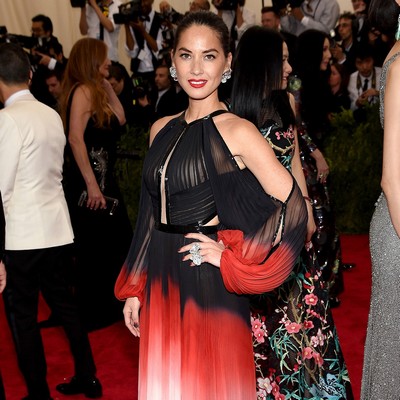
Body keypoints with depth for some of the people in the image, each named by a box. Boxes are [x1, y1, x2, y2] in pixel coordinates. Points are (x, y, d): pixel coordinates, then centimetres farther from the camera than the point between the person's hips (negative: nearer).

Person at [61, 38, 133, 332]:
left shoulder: (96, 90, 13)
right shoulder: (83, 90, -15)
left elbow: (120, 119, 13)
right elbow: (75, 138, -23)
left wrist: (107, 85, 10)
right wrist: (91, 185, -25)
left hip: (104, 178, 10)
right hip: (89, 181, -10)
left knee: (117, 241, 18)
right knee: (93, 248, 1)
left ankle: (109, 304, 33)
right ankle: (91, 315, 15)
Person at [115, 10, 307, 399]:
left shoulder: (236, 132, -10)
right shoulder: (162, 129, 8)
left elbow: (292, 207, -17)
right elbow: (151, 214, 13)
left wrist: (230, 258, -13)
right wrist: (134, 288, 12)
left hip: (209, 287, -6)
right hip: (161, 284, 6)